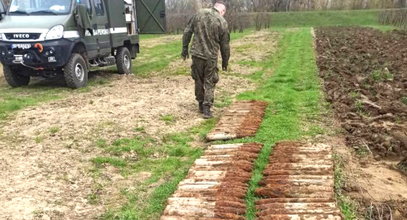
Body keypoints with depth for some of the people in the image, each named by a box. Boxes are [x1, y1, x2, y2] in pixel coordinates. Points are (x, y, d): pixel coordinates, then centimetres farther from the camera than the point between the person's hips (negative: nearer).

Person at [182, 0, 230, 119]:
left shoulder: (199, 13, 1)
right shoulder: (223, 22, -6)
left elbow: (187, 32, 3)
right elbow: (225, 46, -1)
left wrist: (185, 48, 12)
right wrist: (225, 62, 11)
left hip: (196, 54, 3)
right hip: (211, 57, -2)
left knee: (198, 80, 16)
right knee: (209, 83, 8)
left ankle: (201, 105, 27)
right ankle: (207, 109, 4)